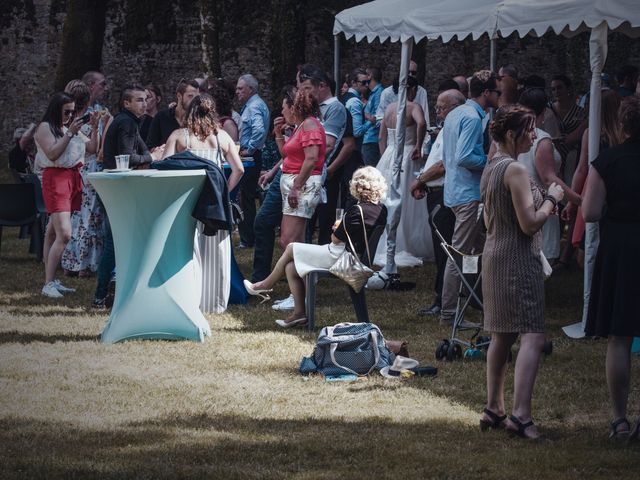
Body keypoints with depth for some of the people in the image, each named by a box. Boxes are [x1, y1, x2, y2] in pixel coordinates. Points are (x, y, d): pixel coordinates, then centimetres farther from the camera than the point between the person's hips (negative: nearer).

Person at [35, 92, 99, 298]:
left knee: (53, 233, 9)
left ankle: (51, 281, 8)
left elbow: (92, 148, 17)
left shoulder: (71, 127, 19)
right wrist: (70, 133, -17)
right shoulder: (45, 128, -3)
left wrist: (94, 129, 2)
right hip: (55, 179, -8)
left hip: (73, 179, 8)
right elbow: (52, 154, -16)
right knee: (64, 234, -17)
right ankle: (49, 283, -16)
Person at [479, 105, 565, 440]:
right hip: (519, 259, -10)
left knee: (501, 336, 16)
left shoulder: (490, 169, 12)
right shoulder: (515, 170, -17)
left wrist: (543, 205, 17)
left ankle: (494, 410, 20)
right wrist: (551, 199, -4)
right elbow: (529, 224, -20)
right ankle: (521, 414, -22)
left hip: (494, 256, 10)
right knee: (532, 336, -13)